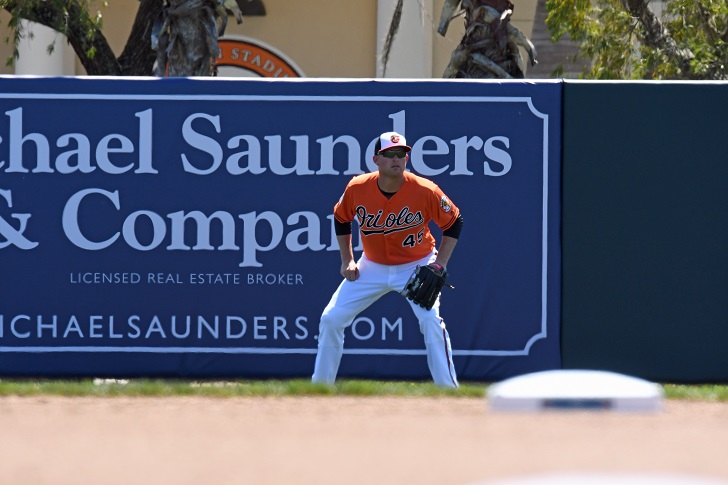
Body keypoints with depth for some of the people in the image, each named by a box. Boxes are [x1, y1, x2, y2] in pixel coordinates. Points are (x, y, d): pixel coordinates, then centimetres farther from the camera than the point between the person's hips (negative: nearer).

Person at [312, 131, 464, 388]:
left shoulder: (425, 191, -23)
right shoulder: (357, 189, -16)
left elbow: (454, 222, -8)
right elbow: (341, 218, 5)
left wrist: (440, 264, -15)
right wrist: (347, 260, 1)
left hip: (417, 267, -3)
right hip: (372, 267, 3)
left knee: (432, 322, -23)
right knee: (331, 319, -1)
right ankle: (320, 386, 14)